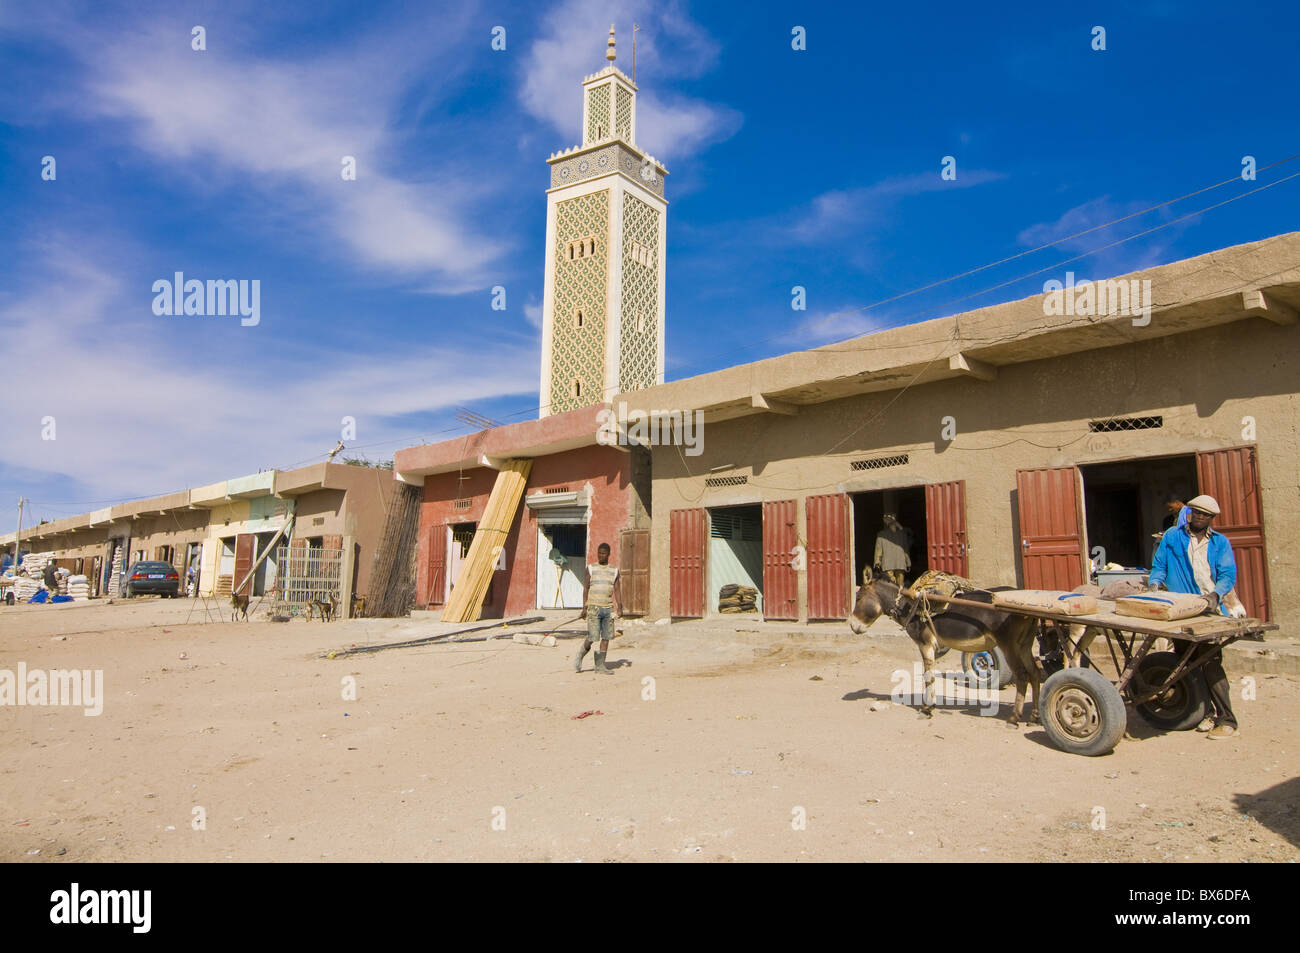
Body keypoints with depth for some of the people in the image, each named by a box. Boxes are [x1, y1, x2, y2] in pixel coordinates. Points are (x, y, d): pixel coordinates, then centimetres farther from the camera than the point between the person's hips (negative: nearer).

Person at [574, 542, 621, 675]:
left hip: (608, 608, 3)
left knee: (606, 637, 1)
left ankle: (600, 665, 10)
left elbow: (616, 590, 10)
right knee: (592, 637, -6)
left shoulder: (614, 571, 10)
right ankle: (579, 657, 18)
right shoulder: (591, 568, 3)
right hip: (593, 607, -3)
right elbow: (586, 588, 3)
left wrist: (620, 606, -1)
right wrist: (584, 607, -4)